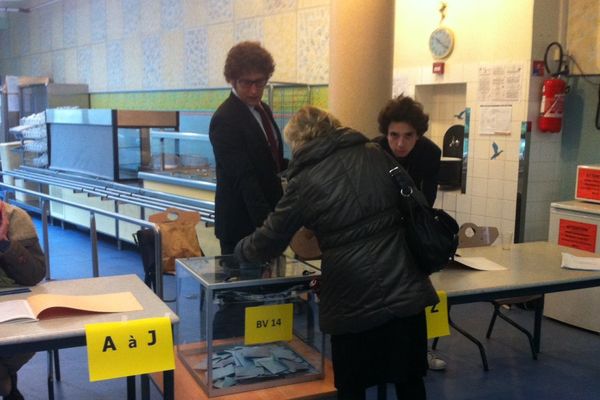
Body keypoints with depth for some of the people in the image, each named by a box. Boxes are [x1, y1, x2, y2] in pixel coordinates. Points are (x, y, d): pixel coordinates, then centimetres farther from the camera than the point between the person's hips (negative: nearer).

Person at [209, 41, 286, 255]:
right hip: (242, 223, -8)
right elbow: (243, 178, -24)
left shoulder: (263, 110, 10)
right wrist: (265, 222, -31)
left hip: (268, 215, 8)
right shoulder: (225, 119, -18)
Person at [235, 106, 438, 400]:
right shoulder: (376, 154, 5)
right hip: (406, 288, 4)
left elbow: (270, 241, 5)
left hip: (354, 297, -4)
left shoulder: (304, 182, -4)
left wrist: (241, 250, 25)